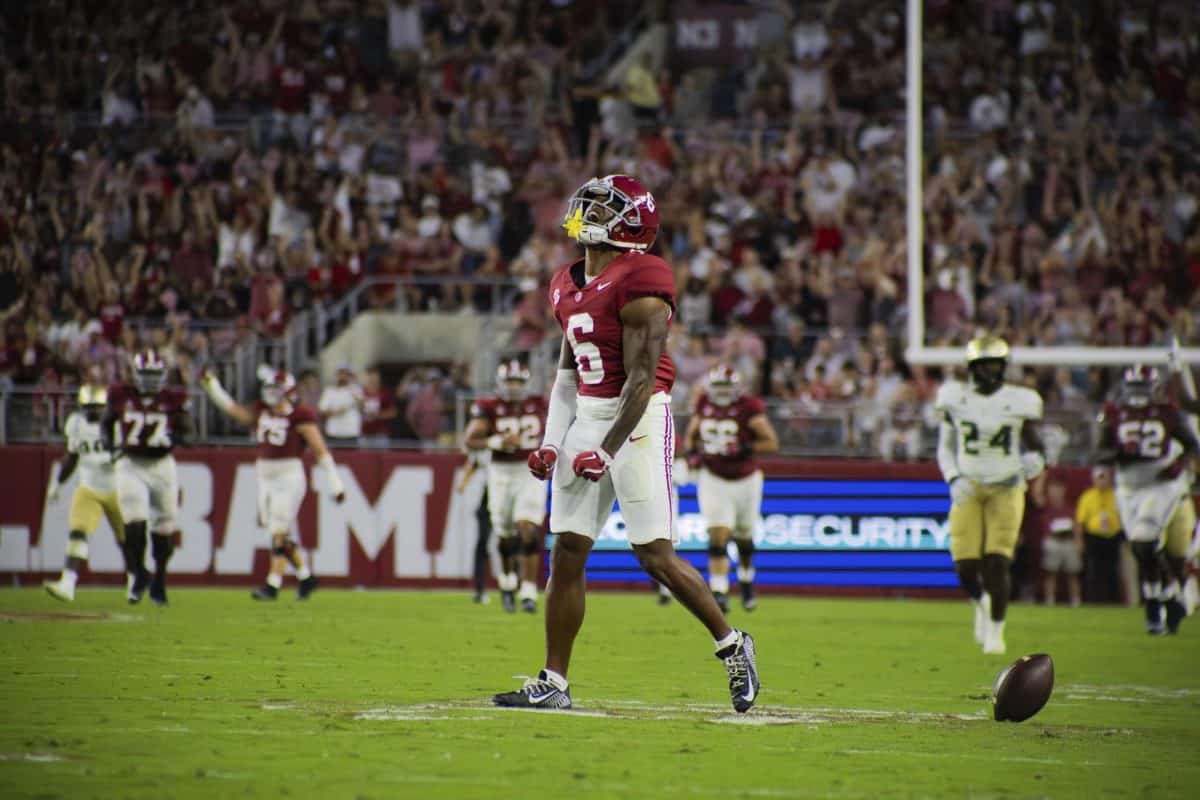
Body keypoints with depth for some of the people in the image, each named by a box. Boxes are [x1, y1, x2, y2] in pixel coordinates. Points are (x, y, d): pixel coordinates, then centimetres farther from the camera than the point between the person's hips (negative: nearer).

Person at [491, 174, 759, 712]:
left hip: (638, 418, -8)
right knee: (567, 554, 3)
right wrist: (551, 442, 11)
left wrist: (607, 449, -19)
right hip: (587, 417, 8)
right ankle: (552, 683, 7)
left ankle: (731, 645, 10)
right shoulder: (568, 286, 12)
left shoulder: (640, 285, -14)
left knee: (655, 554, -8)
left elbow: (641, 378, -17)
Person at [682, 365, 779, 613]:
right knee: (718, 537, -14)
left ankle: (746, 581, 42)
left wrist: (744, 449, -27)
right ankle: (719, 592, -20)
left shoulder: (748, 408, -13)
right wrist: (692, 452, -6)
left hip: (745, 480, -1)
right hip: (713, 479, 1)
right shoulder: (704, 405, -1)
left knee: (744, 538, 17)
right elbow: (690, 435, 15)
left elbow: (772, 442, -14)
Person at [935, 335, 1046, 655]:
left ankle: (996, 629, 3)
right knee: (966, 567, -5)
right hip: (968, 489, 1)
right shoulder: (955, 398, 0)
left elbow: (1034, 446, 8)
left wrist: (1033, 462, -15)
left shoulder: (1019, 401, -1)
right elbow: (945, 448, 9)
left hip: (1006, 488, -1)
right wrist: (954, 480, -7)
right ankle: (982, 602, 29)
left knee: (997, 564, -12)